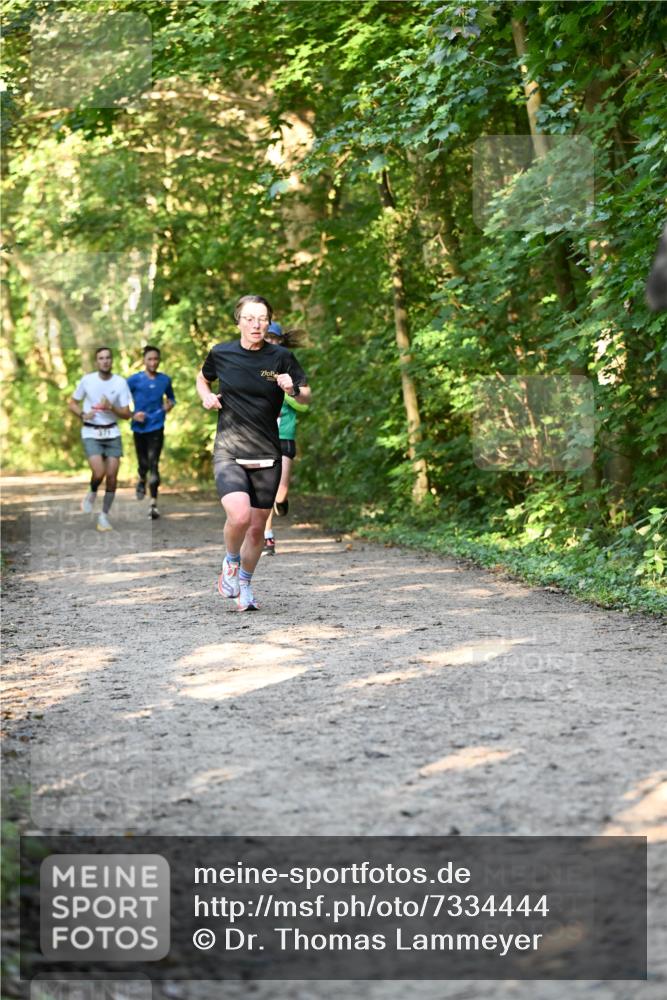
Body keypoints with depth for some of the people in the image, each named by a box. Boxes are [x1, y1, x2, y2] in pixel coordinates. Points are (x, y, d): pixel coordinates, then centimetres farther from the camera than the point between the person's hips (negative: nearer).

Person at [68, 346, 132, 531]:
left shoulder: (120, 382, -4)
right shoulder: (87, 380, -4)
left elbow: (126, 414, -2)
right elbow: (72, 403, 9)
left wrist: (111, 408, -20)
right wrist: (83, 414, -10)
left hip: (112, 432, 2)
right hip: (91, 433, -2)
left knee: (112, 476, -2)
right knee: (99, 472, -19)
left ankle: (104, 515, 15)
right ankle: (92, 494, 15)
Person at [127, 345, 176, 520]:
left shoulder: (165, 380, 4)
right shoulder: (134, 380, -3)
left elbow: (171, 397, 22)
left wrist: (169, 404, 0)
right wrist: (133, 415, -10)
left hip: (157, 428, 0)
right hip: (139, 428, 0)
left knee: (153, 465, -11)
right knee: (144, 464, 8)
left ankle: (153, 505, -9)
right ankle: (141, 481, 46)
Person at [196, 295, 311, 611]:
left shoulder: (281, 357, -1)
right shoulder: (221, 354, 0)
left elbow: (306, 396, 8)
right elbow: (203, 378, 21)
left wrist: (293, 389, -14)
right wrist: (206, 396, 0)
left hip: (266, 455, 2)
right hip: (228, 452, -2)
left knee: (257, 527, 7)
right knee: (240, 516, -23)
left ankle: (244, 586, 31)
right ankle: (230, 561, 9)